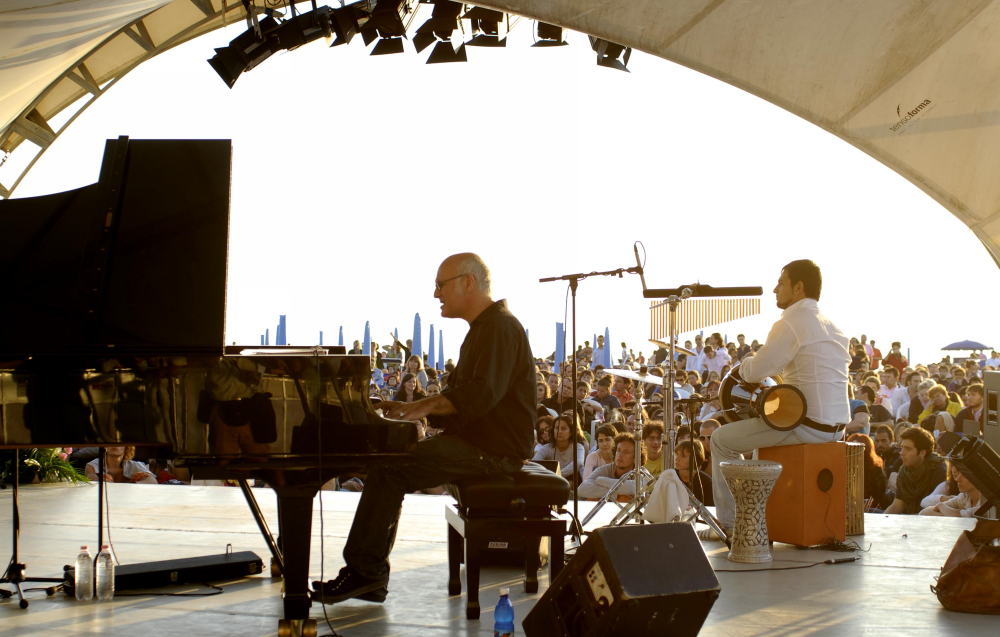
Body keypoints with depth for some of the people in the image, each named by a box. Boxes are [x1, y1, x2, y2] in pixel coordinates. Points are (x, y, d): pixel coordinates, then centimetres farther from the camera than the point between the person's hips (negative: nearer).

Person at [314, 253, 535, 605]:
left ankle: (363, 571, -10)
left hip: (493, 450, -11)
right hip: (476, 441, 11)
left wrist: (423, 406, -21)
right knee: (387, 461, 3)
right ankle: (370, 576, 0)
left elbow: (482, 395, -26)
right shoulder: (482, 328, 21)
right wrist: (414, 409, 8)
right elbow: (460, 397, 20)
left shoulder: (501, 327, -14)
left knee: (389, 467, -18)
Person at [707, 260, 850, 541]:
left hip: (809, 425, -9)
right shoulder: (831, 325, 14)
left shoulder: (792, 322, -13)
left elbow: (756, 371, -15)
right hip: (837, 424, 9)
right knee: (758, 429, 34)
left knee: (722, 439, 4)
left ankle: (728, 523, 5)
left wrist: (739, 368, 7)